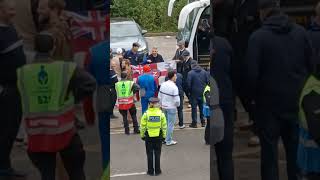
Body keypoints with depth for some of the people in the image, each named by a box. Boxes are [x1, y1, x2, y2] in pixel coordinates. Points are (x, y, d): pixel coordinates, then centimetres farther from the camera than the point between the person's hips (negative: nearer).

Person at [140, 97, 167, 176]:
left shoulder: (146, 114, -12)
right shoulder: (161, 114, -10)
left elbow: (143, 126, -6)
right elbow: (164, 126, -3)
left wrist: (142, 135, 8)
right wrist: (164, 136, 9)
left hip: (148, 137, -1)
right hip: (158, 136, 1)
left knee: (149, 154, 11)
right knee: (157, 154, 12)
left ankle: (150, 171, 17)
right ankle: (157, 170, 18)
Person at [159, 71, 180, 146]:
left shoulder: (163, 85, 0)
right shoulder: (174, 87, -20)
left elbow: (159, 96, 7)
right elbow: (177, 100, -20)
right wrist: (177, 105, 1)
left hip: (164, 107, 7)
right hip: (171, 108, -7)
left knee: (165, 123, 19)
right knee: (170, 124, 2)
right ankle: (169, 141, 8)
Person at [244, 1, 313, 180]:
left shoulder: (258, 36, -12)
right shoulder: (300, 32, -1)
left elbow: (251, 72, -14)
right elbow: (312, 64, 2)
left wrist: (253, 95, 2)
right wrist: (303, 90, 13)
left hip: (269, 102, -3)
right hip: (297, 101, 4)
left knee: (269, 150, 6)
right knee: (296, 150, 15)